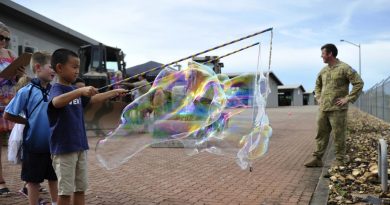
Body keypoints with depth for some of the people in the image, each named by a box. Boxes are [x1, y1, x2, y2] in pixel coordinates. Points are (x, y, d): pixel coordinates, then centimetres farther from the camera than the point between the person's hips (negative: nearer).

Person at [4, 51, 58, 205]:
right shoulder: (26, 91, -12)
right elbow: (8, 115, -7)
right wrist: (29, 122, -3)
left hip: (53, 144, 4)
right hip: (34, 145, -4)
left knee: (53, 178, 17)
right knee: (34, 180, 11)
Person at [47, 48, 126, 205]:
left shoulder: (75, 90, 12)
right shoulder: (57, 89, -13)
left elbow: (94, 99, 25)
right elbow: (57, 102, -36)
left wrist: (114, 92, 24)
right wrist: (80, 91, -48)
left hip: (80, 147, 8)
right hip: (63, 149, -8)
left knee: (81, 188, 13)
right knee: (65, 191, 0)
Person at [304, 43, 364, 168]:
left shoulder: (344, 68, -7)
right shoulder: (323, 70, 13)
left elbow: (359, 83, -10)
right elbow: (318, 85, 29)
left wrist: (347, 99, -13)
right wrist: (318, 98, 15)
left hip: (337, 109, -7)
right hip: (323, 109, 7)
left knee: (338, 136, 0)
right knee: (321, 134, 9)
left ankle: (339, 161, 9)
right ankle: (317, 159, 16)